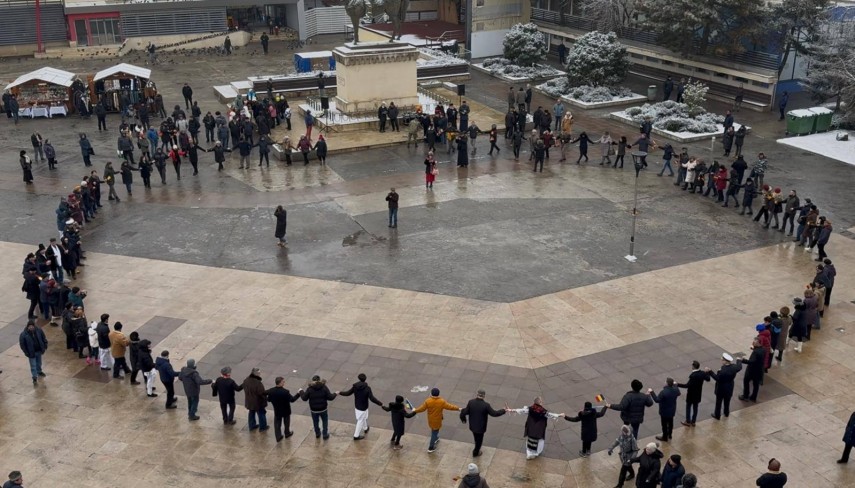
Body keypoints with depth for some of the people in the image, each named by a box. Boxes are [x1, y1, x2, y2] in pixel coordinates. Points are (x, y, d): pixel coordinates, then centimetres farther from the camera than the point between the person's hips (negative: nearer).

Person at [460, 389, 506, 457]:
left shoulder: (471, 402, -18)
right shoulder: (486, 405, -28)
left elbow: (465, 412, -14)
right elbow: (494, 413, -21)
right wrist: (504, 411, -10)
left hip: (472, 426, 4)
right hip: (480, 427, -4)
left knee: (476, 439, 32)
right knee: (479, 440, 23)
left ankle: (477, 449, 55)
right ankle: (476, 452, 43)